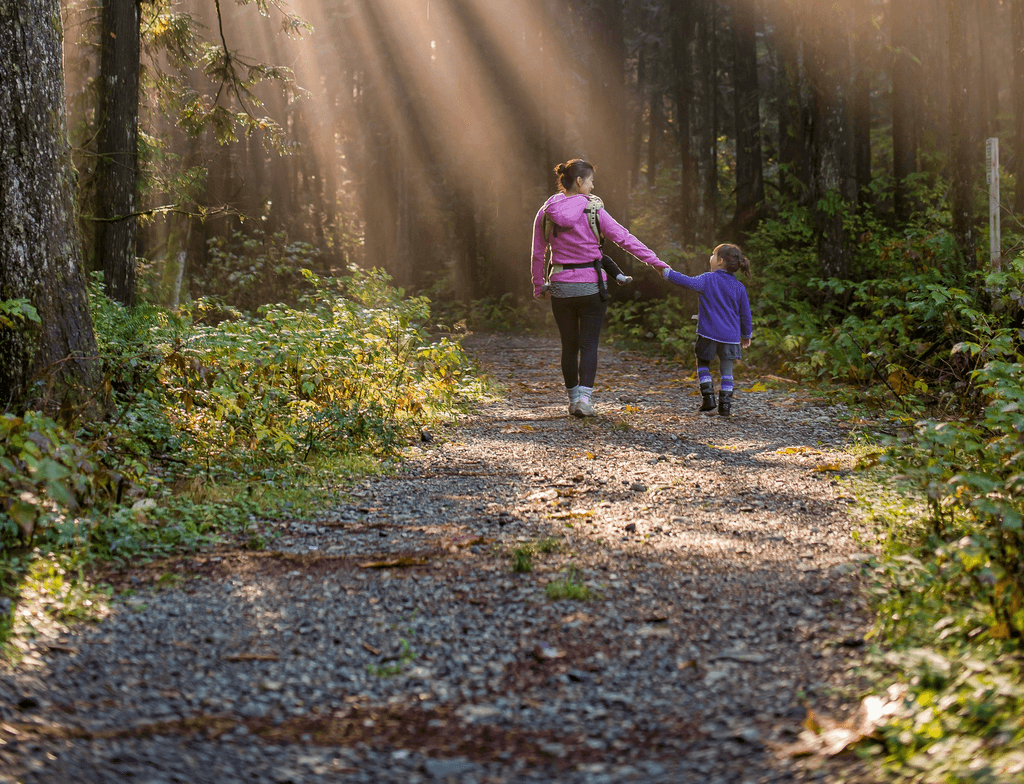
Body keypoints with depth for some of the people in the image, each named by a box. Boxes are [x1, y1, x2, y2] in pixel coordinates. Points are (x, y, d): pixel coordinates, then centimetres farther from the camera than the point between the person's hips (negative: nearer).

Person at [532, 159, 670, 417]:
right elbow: (624, 238, -7)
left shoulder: (546, 213, 1)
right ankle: (584, 398, -12)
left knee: (569, 346, 14)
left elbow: (538, 254, 6)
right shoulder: (593, 210, -8)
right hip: (591, 285, -3)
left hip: (561, 286, 3)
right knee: (589, 344, 2)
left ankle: (573, 398, 20)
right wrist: (656, 262, -3)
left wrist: (539, 286, 17)